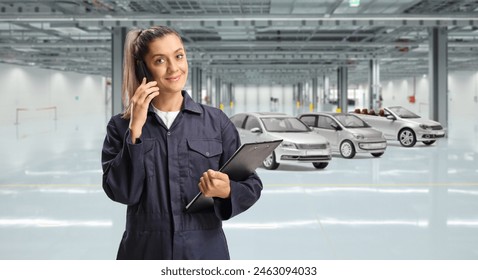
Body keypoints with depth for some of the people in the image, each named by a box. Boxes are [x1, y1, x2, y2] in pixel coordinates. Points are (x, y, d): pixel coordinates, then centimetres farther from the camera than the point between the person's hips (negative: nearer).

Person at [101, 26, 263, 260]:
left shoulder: (216, 121, 0)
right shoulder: (121, 126, -1)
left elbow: (251, 185, 1)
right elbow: (122, 193, -12)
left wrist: (226, 192, -19)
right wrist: (136, 128, -15)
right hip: (145, 253, 0)